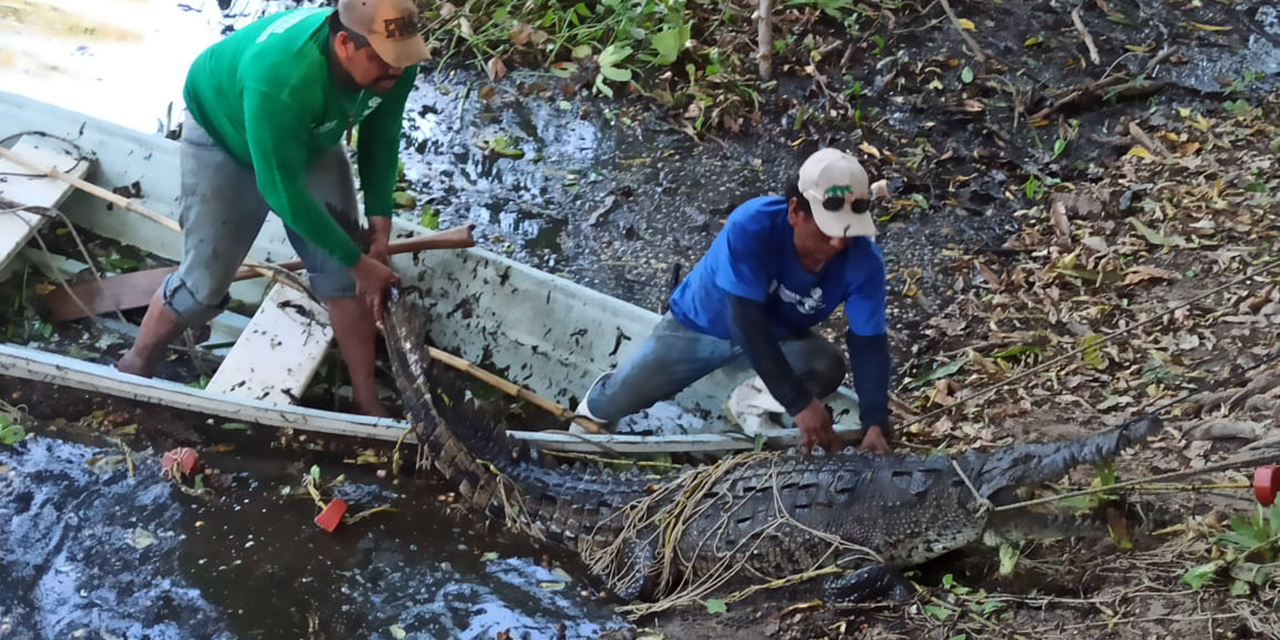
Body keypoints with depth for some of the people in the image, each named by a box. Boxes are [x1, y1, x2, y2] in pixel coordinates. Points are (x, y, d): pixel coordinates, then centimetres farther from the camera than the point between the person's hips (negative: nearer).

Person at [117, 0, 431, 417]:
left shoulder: (393, 61, -29)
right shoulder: (280, 80, -47)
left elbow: (380, 137, -7)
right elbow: (283, 192, -37)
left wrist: (380, 216, -13)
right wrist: (357, 261, -29)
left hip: (310, 140, 5)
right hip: (222, 135, -5)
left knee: (340, 272, -2)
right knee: (205, 280, -4)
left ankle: (366, 399, 13)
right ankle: (136, 363, 25)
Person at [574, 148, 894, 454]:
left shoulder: (863, 261, -29)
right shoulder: (751, 226, -40)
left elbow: (870, 343, -27)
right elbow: (747, 322, -40)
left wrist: (875, 424, -42)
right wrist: (799, 404, -43)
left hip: (779, 335, 2)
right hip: (701, 323, -2)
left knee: (828, 368, -28)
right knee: (616, 402, 0)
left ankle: (750, 399, 5)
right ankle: (593, 410, 41)